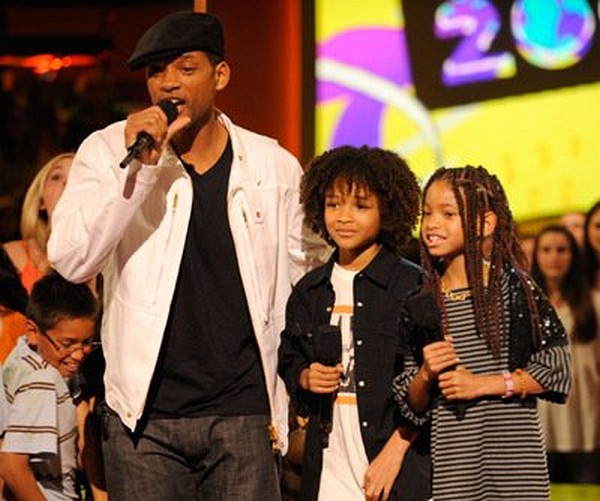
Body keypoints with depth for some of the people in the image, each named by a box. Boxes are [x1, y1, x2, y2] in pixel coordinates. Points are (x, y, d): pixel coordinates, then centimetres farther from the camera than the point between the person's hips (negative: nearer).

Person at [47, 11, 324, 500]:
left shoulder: (275, 166, 4)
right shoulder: (108, 152, 1)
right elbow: (72, 261, -11)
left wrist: (300, 393, 11)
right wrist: (137, 166, -19)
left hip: (244, 415, 1)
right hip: (145, 416, -1)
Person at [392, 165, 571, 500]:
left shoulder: (511, 286, -2)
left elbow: (558, 368, -5)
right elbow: (413, 406, 13)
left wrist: (483, 384, -11)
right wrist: (426, 375, -8)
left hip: (512, 454, -3)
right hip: (451, 462, 3)